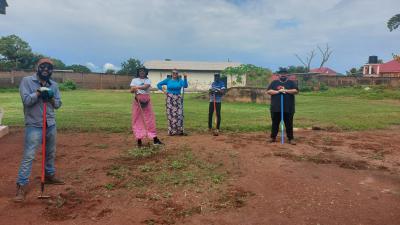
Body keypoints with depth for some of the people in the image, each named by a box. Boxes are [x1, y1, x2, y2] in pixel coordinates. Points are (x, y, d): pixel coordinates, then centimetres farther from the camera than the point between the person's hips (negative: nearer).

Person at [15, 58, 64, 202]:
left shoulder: (53, 85, 7)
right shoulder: (27, 81, -6)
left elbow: (58, 104, 5)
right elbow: (26, 100, -16)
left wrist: (51, 97, -13)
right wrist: (39, 92, -22)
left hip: (51, 125, 5)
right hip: (33, 125, -5)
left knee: (51, 153, 18)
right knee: (28, 156, -7)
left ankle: (49, 176, 37)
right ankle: (21, 186, -1)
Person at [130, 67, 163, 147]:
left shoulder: (148, 80, 8)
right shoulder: (134, 80, 9)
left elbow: (146, 87, -13)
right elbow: (131, 90, -3)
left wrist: (137, 87, -29)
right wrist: (134, 89, -26)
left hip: (146, 100, 0)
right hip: (137, 100, 0)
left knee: (150, 119, 1)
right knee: (137, 119, -1)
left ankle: (155, 139, 4)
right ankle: (139, 139, 5)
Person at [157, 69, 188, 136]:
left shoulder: (180, 80, 3)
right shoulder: (168, 80, 5)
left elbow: (185, 86, -15)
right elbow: (159, 84, 13)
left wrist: (185, 78, -26)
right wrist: (163, 91, 3)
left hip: (178, 99, 1)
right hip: (170, 99, 0)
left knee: (179, 114, -1)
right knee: (171, 115, 1)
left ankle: (180, 130, 7)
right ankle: (171, 131, 8)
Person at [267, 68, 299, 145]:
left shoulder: (291, 82, 8)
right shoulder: (274, 82, 10)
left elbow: (296, 91, -7)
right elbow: (269, 91, -3)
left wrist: (285, 90, -16)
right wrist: (278, 91, -15)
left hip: (288, 108, -1)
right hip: (276, 108, 1)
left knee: (289, 124, 4)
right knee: (275, 123, 9)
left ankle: (291, 138, 12)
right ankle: (273, 137, 20)